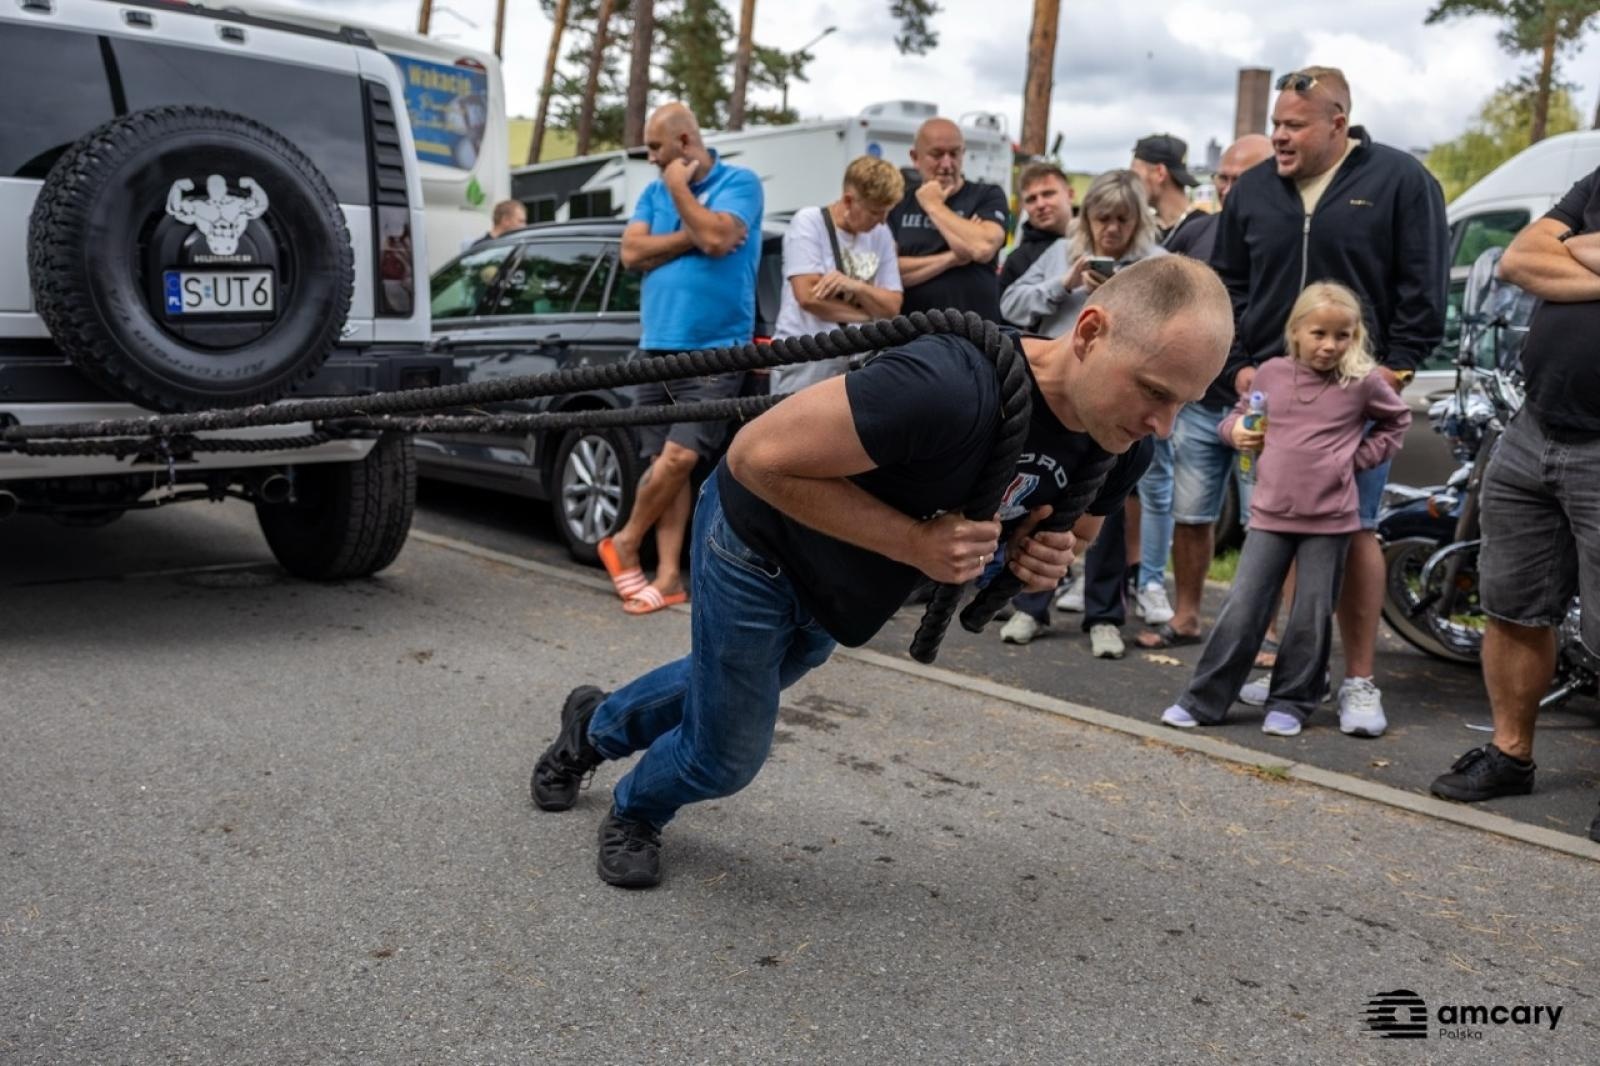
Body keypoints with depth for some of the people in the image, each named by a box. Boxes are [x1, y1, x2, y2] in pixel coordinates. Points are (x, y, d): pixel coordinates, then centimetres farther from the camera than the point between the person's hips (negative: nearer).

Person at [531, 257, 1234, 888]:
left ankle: (596, 727, 60)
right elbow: (758, 455, -36)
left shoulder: (1113, 449, -18)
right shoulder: (950, 387, -43)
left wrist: (1039, 556, -19)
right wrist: (914, 541, -37)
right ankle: (634, 812, 41)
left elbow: (1049, 516, 5)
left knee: (725, 687, 30)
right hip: (758, 543, -7)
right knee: (725, 755, 4)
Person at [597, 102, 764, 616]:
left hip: (714, 352, -6)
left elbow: (716, 239, -18)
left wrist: (679, 187, -5)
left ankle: (625, 542, 6)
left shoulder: (740, 182, -1)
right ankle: (668, 576, 7)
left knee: (679, 457, -15)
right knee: (663, 463, 3)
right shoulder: (655, 192, 16)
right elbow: (632, 253, 3)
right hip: (656, 348, 6)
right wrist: (692, 237, -7)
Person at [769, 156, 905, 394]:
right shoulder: (808, 222, -6)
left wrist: (855, 286, -17)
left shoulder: (882, 235, 8)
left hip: (855, 366, 5)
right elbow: (809, 296, -16)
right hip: (804, 367, -4)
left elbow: (892, 307, 4)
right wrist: (868, 316, -6)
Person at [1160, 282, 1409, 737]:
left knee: (1313, 617, 6)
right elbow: (1241, 413, 20)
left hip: (1330, 517, -1)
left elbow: (1398, 419, 16)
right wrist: (1236, 429, -2)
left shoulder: (1363, 382, -1)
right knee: (1242, 609, -1)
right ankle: (1204, 699, 7)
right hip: (1271, 512, 1)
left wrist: (1361, 456, 4)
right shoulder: (1271, 374, 4)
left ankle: (1291, 702, 21)